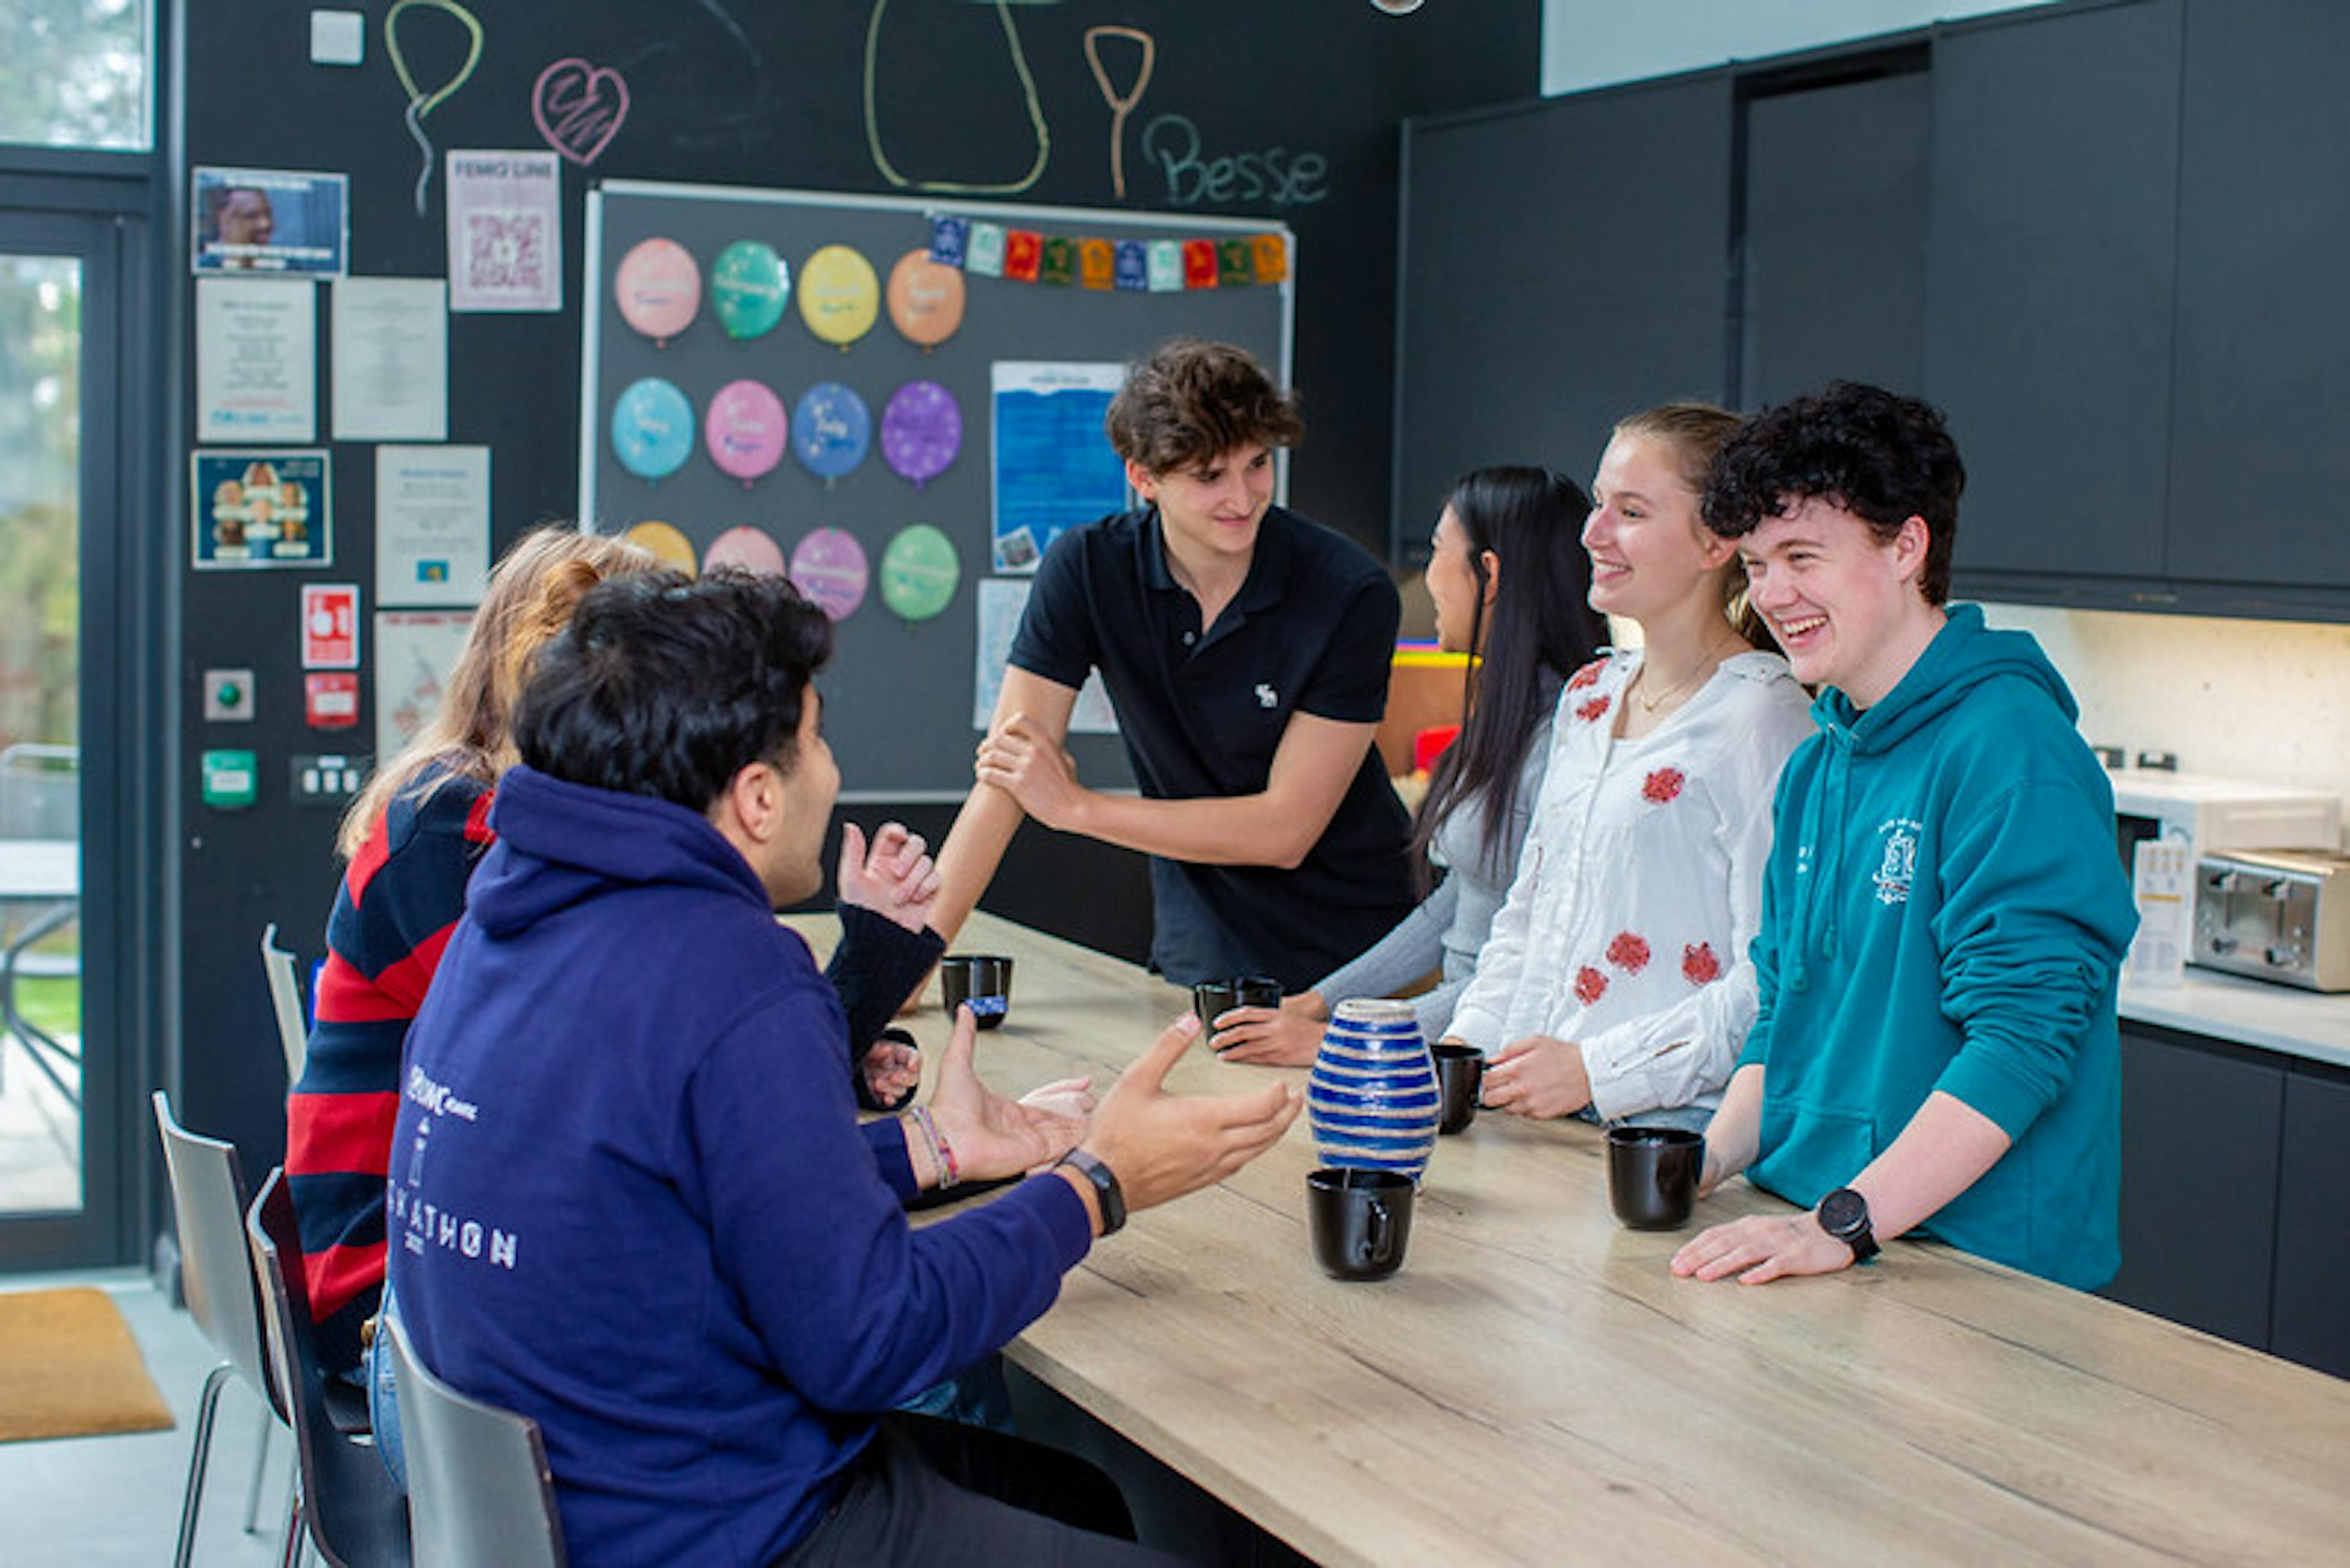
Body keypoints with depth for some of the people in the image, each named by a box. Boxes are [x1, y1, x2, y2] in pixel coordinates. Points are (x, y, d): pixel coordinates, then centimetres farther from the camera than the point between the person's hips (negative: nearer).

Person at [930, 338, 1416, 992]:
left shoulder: (1352, 595, -16)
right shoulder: (1087, 570, -8)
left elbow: (1286, 829, -15)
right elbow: (1003, 775, -8)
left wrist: (1073, 805, -14)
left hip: (1348, 955, -2)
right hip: (1199, 953, 2)